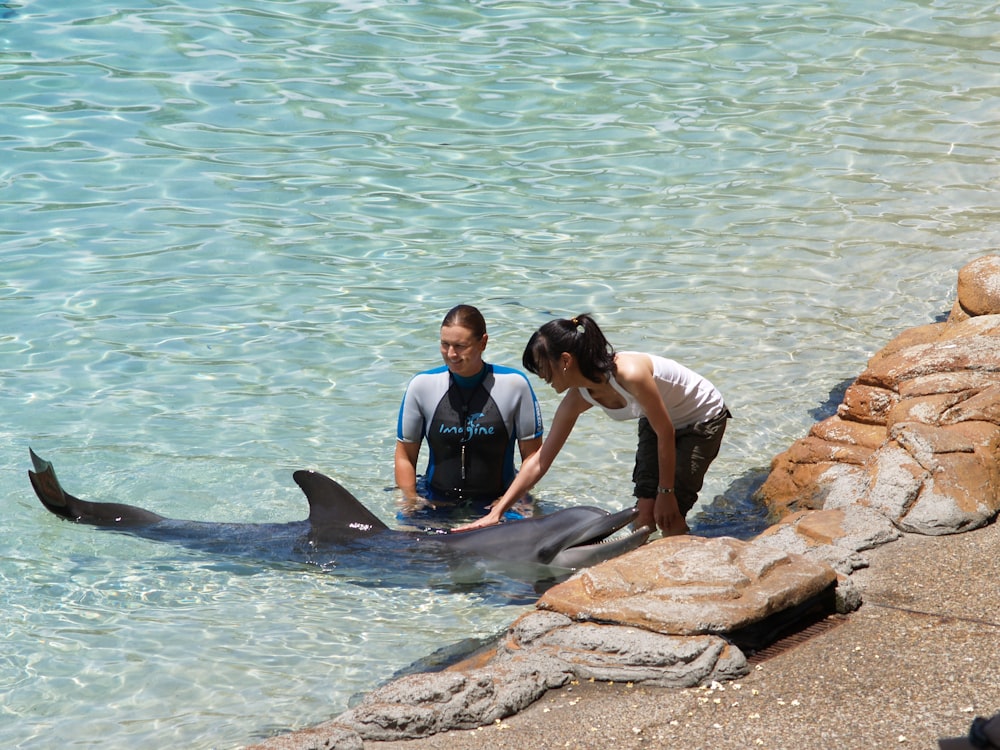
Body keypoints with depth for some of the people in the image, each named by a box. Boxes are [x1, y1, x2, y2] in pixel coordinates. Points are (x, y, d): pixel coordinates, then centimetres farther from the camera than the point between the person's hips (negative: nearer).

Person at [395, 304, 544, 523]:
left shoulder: (514, 384, -3)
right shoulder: (422, 385, 1)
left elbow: (532, 454, 1)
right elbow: (405, 455, 7)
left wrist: (516, 500, -10)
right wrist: (411, 500, -5)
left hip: (497, 501, -1)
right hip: (434, 502, 1)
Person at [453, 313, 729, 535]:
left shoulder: (629, 373, -38)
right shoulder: (578, 398, -16)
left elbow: (665, 433, -26)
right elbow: (539, 461, -10)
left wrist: (666, 492, -19)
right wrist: (496, 512, -14)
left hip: (703, 420, -6)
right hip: (659, 420, 6)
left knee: (669, 516, -13)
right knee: (644, 514, -3)